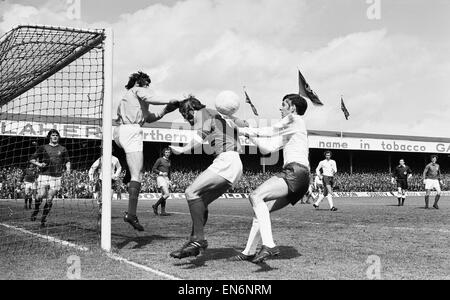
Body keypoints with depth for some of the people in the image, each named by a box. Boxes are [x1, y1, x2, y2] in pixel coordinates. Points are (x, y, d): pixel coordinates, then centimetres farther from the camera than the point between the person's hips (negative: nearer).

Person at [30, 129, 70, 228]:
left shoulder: (63, 149, 13)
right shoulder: (43, 148, 10)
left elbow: (67, 161, 13)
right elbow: (32, 159, 12)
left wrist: (68, 168, -7)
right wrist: (38, 164, -7)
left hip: (56, 177, 1)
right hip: (44, 175, -1)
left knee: (49, 200, -2)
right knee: (41, 195, -15)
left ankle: (43, 220, 9)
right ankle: (36, 210, 15)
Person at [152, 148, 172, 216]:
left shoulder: (169, 161, 17)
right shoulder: (160, 160, -4)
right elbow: (153, 169, -6)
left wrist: (169, 180, 19)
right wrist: (161, 173, -16)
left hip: (166, 178, 7)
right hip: (160, 178, -7)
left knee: (163, 196, 4)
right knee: (167, 194, -19)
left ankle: (163, 211, 4)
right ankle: (155, 206, -5)